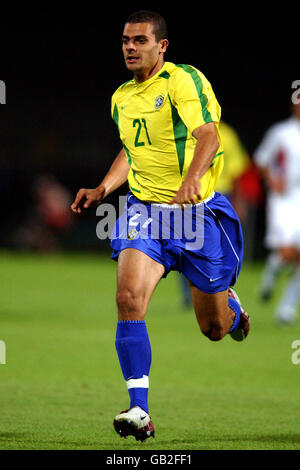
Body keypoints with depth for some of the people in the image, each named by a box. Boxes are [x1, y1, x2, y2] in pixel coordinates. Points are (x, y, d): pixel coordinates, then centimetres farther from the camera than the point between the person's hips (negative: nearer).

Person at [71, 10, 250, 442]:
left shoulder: (184, 80, -13)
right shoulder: (121, 98, 9)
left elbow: (208, 135, -28)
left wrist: (192, 177, -47)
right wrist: (103, 189, 10)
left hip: (197, 211, -4)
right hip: (144, 211, 4)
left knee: (214, 329, 8)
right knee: (129, 296, -24)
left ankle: (231, 307, 48)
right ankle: (139, 411, -23)